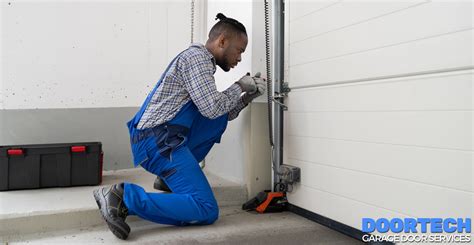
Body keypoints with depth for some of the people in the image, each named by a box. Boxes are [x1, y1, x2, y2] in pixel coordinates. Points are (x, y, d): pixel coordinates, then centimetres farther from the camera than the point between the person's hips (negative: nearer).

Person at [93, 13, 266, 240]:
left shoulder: (199, 60, 23)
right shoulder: (197, 56, -7)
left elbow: (220, 113, 25)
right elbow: (211, 108, -16)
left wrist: (248, 96, 13)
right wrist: (240, 86, -1)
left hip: (161, 138, 10)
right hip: (159, 141, -10)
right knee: (207, 211, -14)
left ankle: (171, 175, 12)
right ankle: (124, 197, -16)